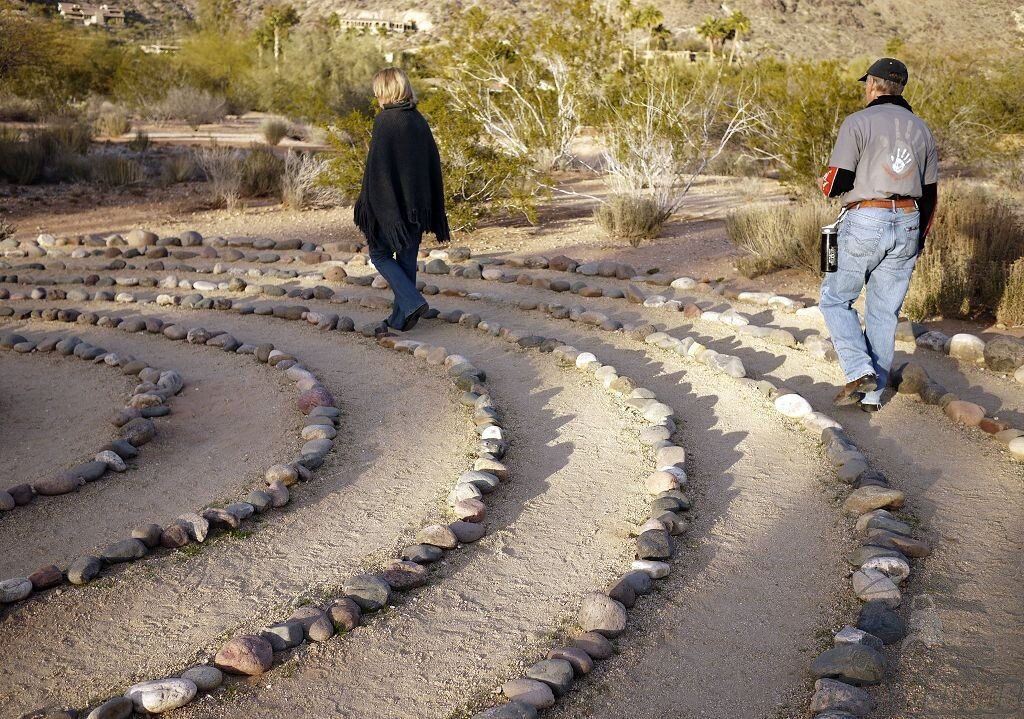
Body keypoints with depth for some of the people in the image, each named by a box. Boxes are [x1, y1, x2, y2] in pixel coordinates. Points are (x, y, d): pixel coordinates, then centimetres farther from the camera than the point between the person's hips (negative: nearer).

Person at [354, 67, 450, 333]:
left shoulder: (385, 120, -13)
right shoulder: (419, 121, 8)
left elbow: (376, 165, -16)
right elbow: (433, 164, 12)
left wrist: (366, 205, -11)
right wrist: (433, 209, 18)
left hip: (389, 203, -6)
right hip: (417, 203, 7)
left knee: (380, 253, 10)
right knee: (407, 260, 12)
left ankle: (412, 302, -6)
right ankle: (400, 318, 18)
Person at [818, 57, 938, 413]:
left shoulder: (858, 122, -6)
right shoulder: (921, 128, 13)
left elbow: (838, 181, -13)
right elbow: (930, 193, 15)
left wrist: (825, 184, 11)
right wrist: (918, 240, 24)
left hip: (864, 223, -5)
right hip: (907, 224, 6)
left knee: (835, 299, 9)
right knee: (884, 313, 10)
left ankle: (860, 373, -6)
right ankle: (873, 395, 14)